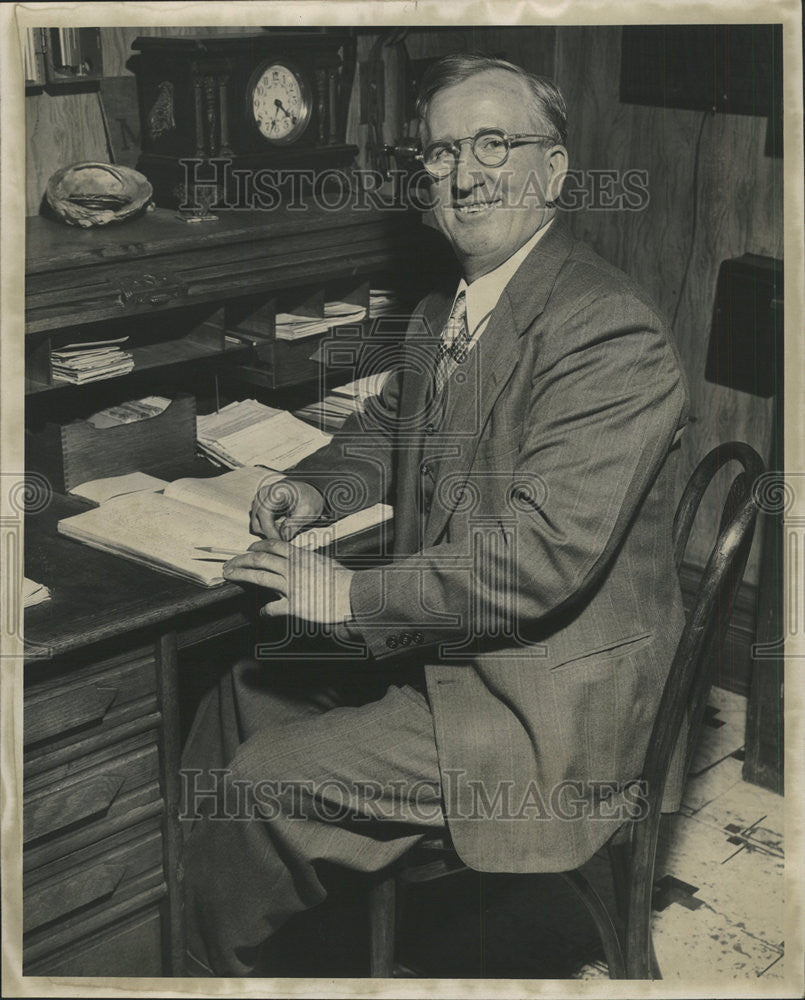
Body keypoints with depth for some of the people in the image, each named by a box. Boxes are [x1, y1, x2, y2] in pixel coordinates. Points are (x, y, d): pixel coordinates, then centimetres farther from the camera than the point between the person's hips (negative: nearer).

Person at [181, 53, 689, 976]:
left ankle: (226, 964, 20)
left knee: (262, 786, -11)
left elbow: (539, 557, -30)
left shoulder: (609, 335, -23)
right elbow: (390, 425, 26)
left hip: (542, 701, -9)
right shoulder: (445, 311, 7)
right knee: (240, 700, 12)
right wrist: (320, 482, 4)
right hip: (439, 647, 9)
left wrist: (352, 595, -25)